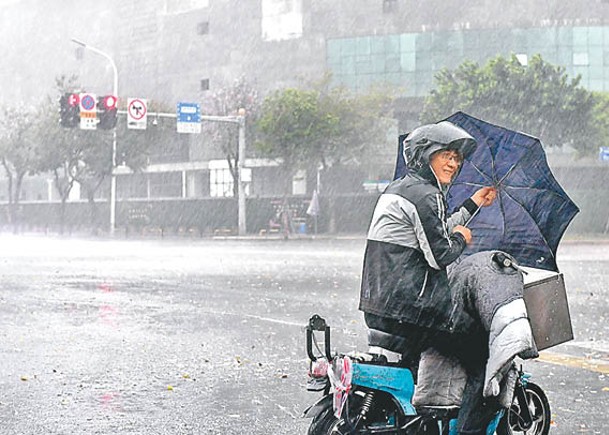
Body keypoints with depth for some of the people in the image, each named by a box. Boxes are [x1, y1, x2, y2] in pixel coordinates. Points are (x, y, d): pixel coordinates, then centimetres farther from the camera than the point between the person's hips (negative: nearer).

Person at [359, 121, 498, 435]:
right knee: (484, 356, -6)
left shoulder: (398, 188, 19)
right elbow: (439, 255, -16)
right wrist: (461, 238, 4)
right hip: (409, 310, -10)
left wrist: (472, 204, 31)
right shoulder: (424, 195, -12)